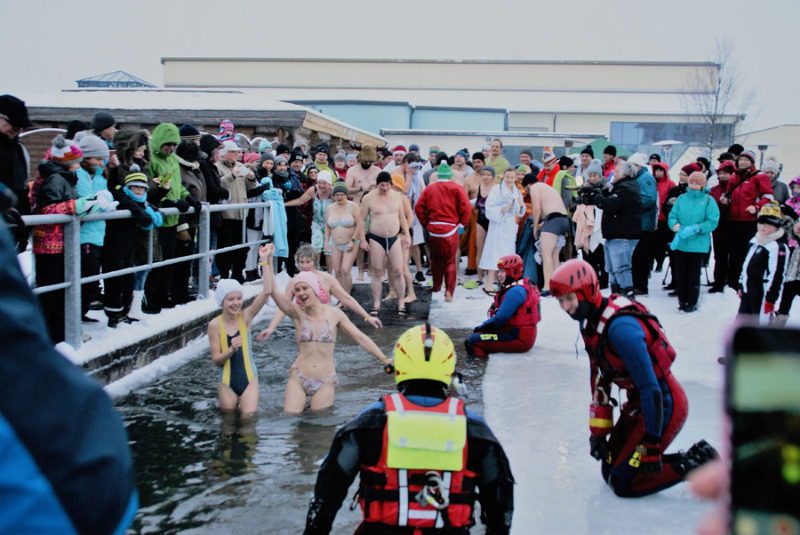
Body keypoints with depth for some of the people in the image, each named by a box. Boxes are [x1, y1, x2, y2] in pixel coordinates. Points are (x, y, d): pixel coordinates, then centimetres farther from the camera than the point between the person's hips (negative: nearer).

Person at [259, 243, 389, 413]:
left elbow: (360, 338, 5)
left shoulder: (334, 314, 2)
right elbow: (272, 291, -11)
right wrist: (267, 261, -15)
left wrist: (384, 359, 1)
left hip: (325, 383, 0)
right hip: (298, 378, 0)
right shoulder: (297, 313, 0)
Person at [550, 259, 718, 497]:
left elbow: (650, 389, -29)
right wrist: (598, 430, 8)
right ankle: (692, 457, 18)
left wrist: (651, 446, -24)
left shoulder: (619, 328, -29)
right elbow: (599, 379, 10)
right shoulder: (588, 322, 1)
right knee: (610, 470, 12)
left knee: (622, 483, -10)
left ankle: (697, 466, 2)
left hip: (664, 404, -10)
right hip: (637, 403, 10)